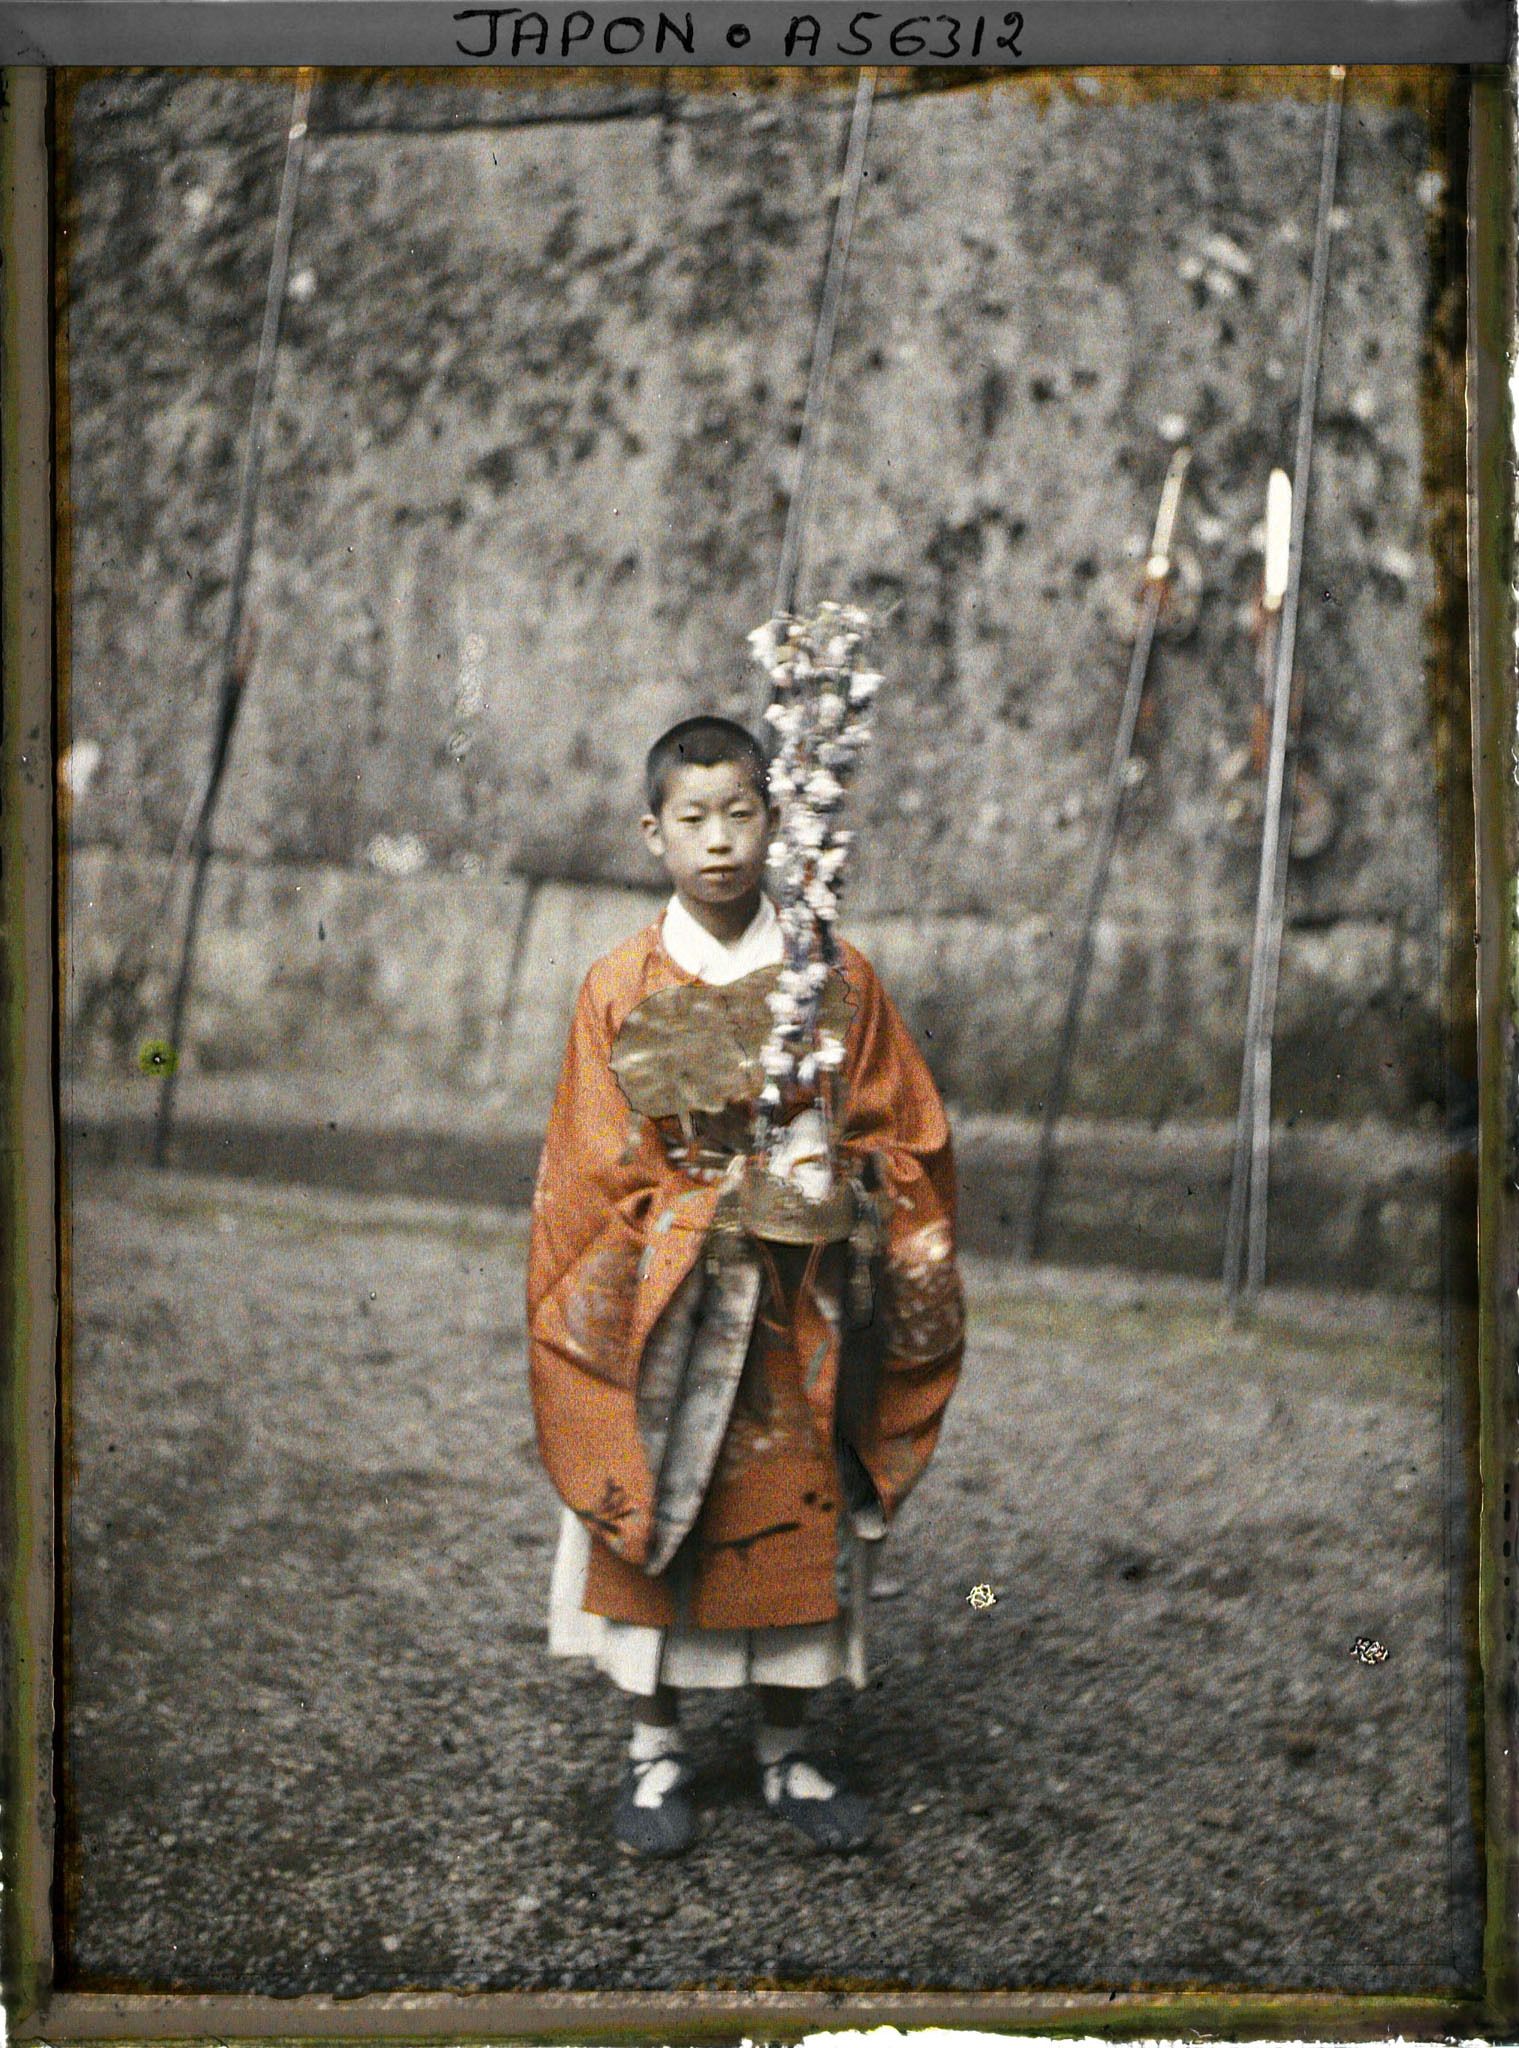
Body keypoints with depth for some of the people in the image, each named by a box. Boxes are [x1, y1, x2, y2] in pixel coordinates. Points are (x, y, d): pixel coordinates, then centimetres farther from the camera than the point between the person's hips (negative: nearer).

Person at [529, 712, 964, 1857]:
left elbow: (908, 1135, 4)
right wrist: (729, 1204, -14)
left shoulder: (839, 979, 0)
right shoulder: (621, 989, -3)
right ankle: (658, 1751, 24)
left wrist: (845, 1185, -15)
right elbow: (599, 1176, -3)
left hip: (803, 1321, 1)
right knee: (658, 1527, 7)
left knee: (799, 1526, 9)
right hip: (667, 1310, -1)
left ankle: (789, 1752, 25)